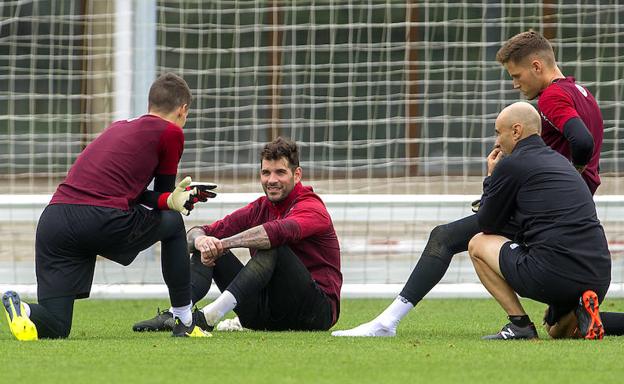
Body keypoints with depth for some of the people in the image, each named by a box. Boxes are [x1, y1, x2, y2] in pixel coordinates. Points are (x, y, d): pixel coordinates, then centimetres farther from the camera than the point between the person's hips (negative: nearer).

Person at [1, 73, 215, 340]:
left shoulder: (118, 127, 30)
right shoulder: (171, 132, 11)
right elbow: (164, 194, 14)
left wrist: (173, 198, 18)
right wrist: (172, 201, 33)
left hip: (52, 219, 5)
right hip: (104, 220, -5)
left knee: (53, 327, 6)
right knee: (172, 223, 27)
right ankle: (185, 323, 26)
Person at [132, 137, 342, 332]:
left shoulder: (311, 208, -9)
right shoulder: (259, 209, 10)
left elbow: (280, 231, -35)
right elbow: (193, 235, 3)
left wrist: (223, 243, -36)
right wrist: (200, 240, -23)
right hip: (265, 318, 6)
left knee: (272, 247, -31)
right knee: (205, 250, -2)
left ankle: (210, 315, -44)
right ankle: (174, 314, -24)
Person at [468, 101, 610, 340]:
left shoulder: (511, 164, 0)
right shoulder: (560, 161, 23)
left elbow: (486, 225, 11)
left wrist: (490, 177, 24)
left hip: (553, 276, -7)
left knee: (478, 244, 17)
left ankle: (520, 324, 6)